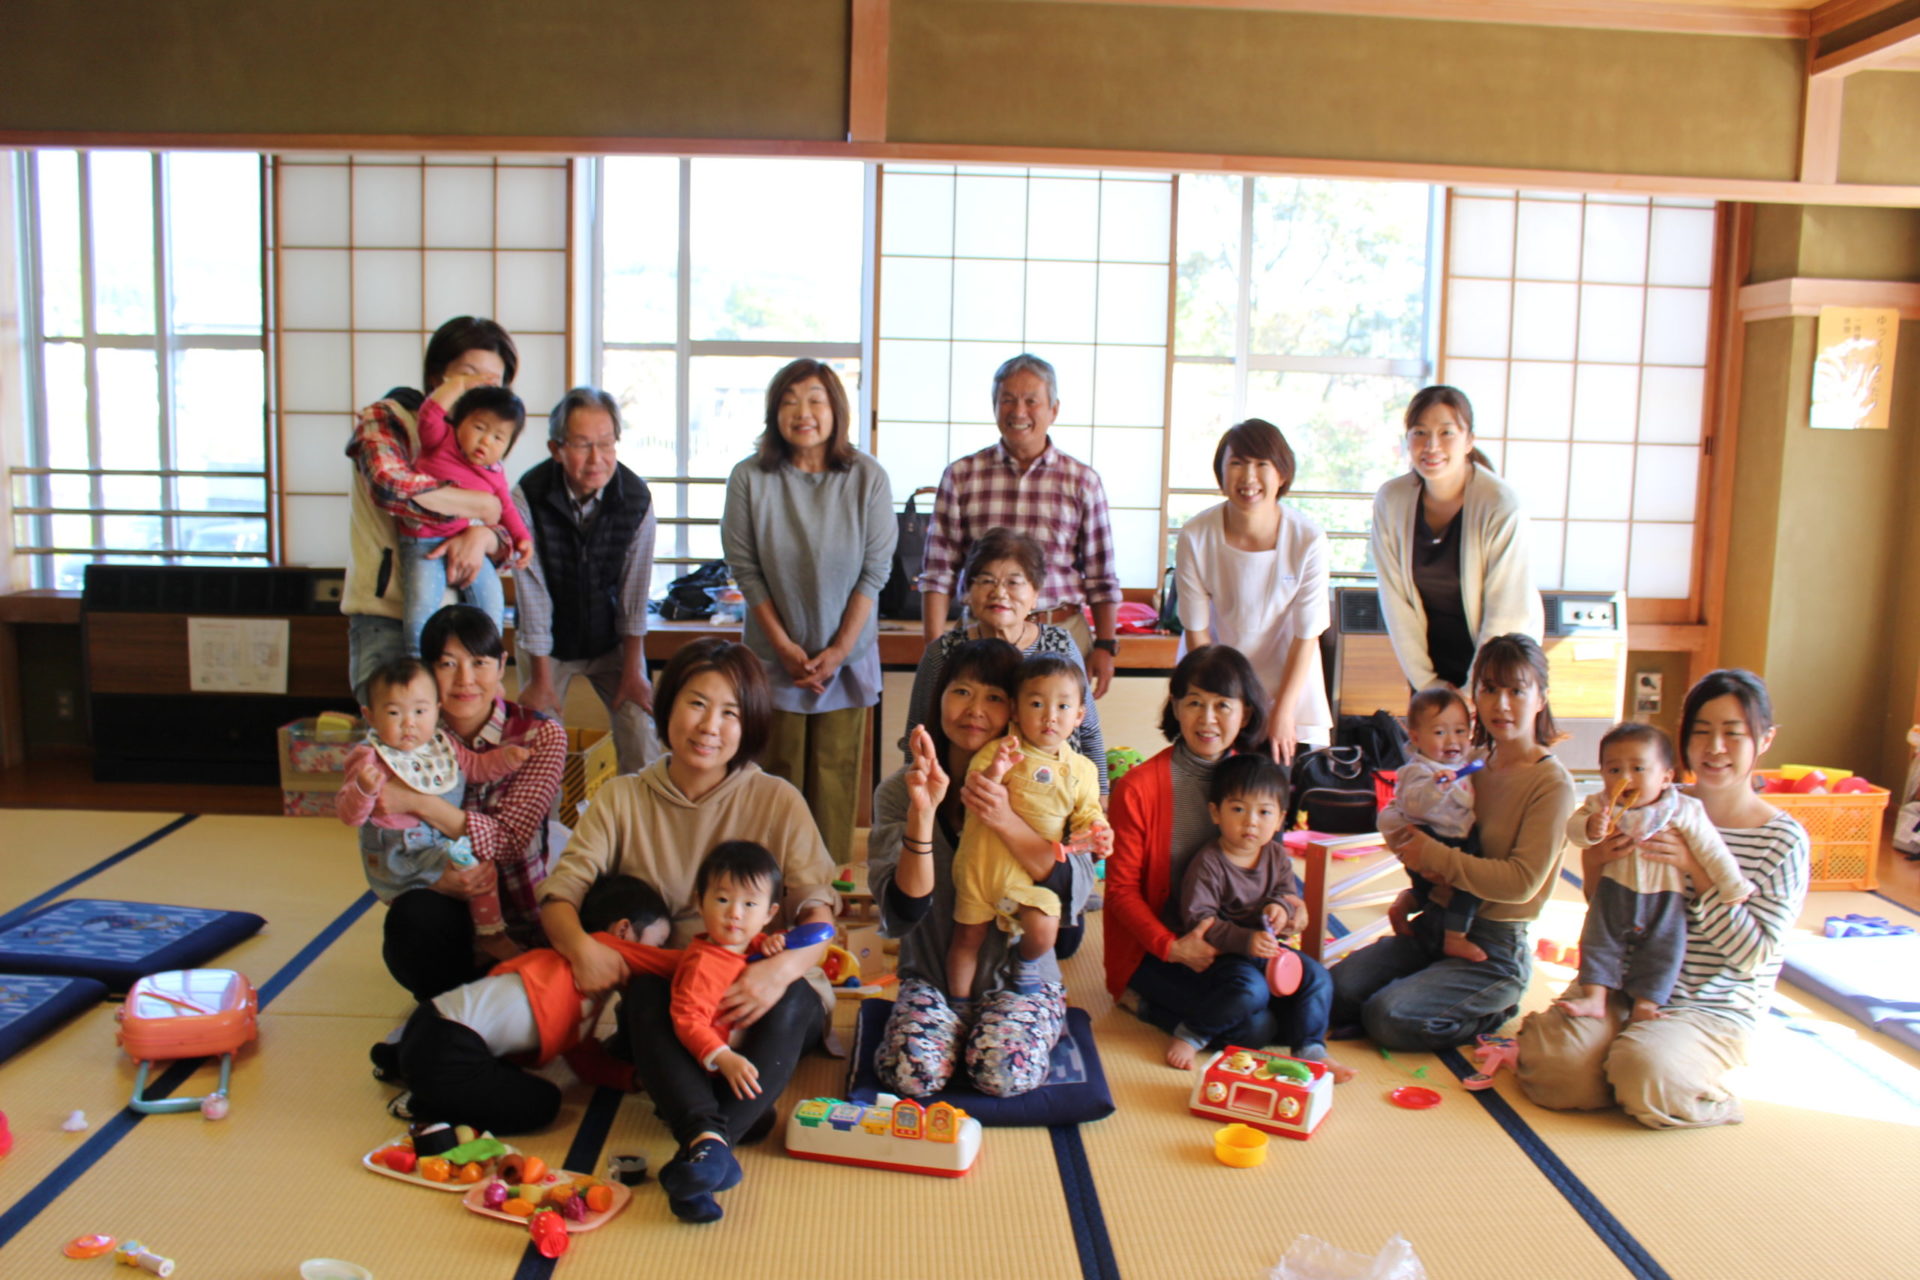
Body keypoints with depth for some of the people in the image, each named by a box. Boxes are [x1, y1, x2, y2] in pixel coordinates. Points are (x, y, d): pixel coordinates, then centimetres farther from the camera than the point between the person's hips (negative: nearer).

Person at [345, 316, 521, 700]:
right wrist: (482, 505, -12)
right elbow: (391, 485, -24)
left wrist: (482, 536, -15)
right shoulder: (385, 418, -1)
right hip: (386, 618, -5)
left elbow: (506, 536, 10)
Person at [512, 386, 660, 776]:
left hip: (613, 640, 1)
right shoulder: (528, 496, -23)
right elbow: (532, 593, -18)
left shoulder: (637, 498, -18)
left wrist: (632, 670, -6)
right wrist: (541, 679, -12)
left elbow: (634, 592, -10)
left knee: (643, 743, -6)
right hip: (548, 643, -1)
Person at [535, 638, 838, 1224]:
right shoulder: (622, 797, 5)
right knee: (646, 993, -33)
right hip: (661, 992, 1)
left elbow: (818, 910, -8)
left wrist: (782, 968, -30)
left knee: (793, 1001, -34)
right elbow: (561, 888, -2)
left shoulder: (777, 801, 0)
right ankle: (711, 1136, -47)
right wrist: (580, 944, -25)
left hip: (757, 992, 0)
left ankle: (701, 1146, -43)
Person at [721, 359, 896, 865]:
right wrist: (784, 645, -8)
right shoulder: (750, 478, -8)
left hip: (846, 656, 0)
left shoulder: (868, 477, -7)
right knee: (779, 775, 6)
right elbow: (745, 569, -4)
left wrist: (839, 649, -9)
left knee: (835, 775, 4)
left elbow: (874, 571, -4)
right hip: (774, 656, 0)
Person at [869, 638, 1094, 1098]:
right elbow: (901, 915, -15)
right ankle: (954, 1028, 3)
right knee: (913, 1069, -27)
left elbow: (1076, 892, -16)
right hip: (930, 977, 0)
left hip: (1021, 975, 0)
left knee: (1005, 1070, -27)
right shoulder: (899, 791, -5)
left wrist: (1006, 822, -31)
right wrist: (922, 815, -29)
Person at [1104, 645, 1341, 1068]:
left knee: (1314, 981, -18)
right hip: (1153, 948, -4)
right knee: (1248, 995, -27)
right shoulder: (1138, 787, -14)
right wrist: (1172, 947, -23)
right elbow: (1121, 889, -9)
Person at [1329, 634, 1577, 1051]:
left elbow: (1523, 882, -20)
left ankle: (1495, 1015, 5)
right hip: (1437, 923, 6)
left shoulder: (1552, 783, -11)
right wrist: (1422, 864, -8)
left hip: (1495, 947, -6)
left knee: (1389, 1018, -22)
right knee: (1335, 990, -12)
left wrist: (1436, 856, -18)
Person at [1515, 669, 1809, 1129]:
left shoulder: (1783, 840, -5)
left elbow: (1754, 954, -12)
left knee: (1645, 1072, -32)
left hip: (1715, 1014, -2)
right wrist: (1595, 865, -13)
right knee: (1553, 1059, -24)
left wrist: (1699, 870, -22)